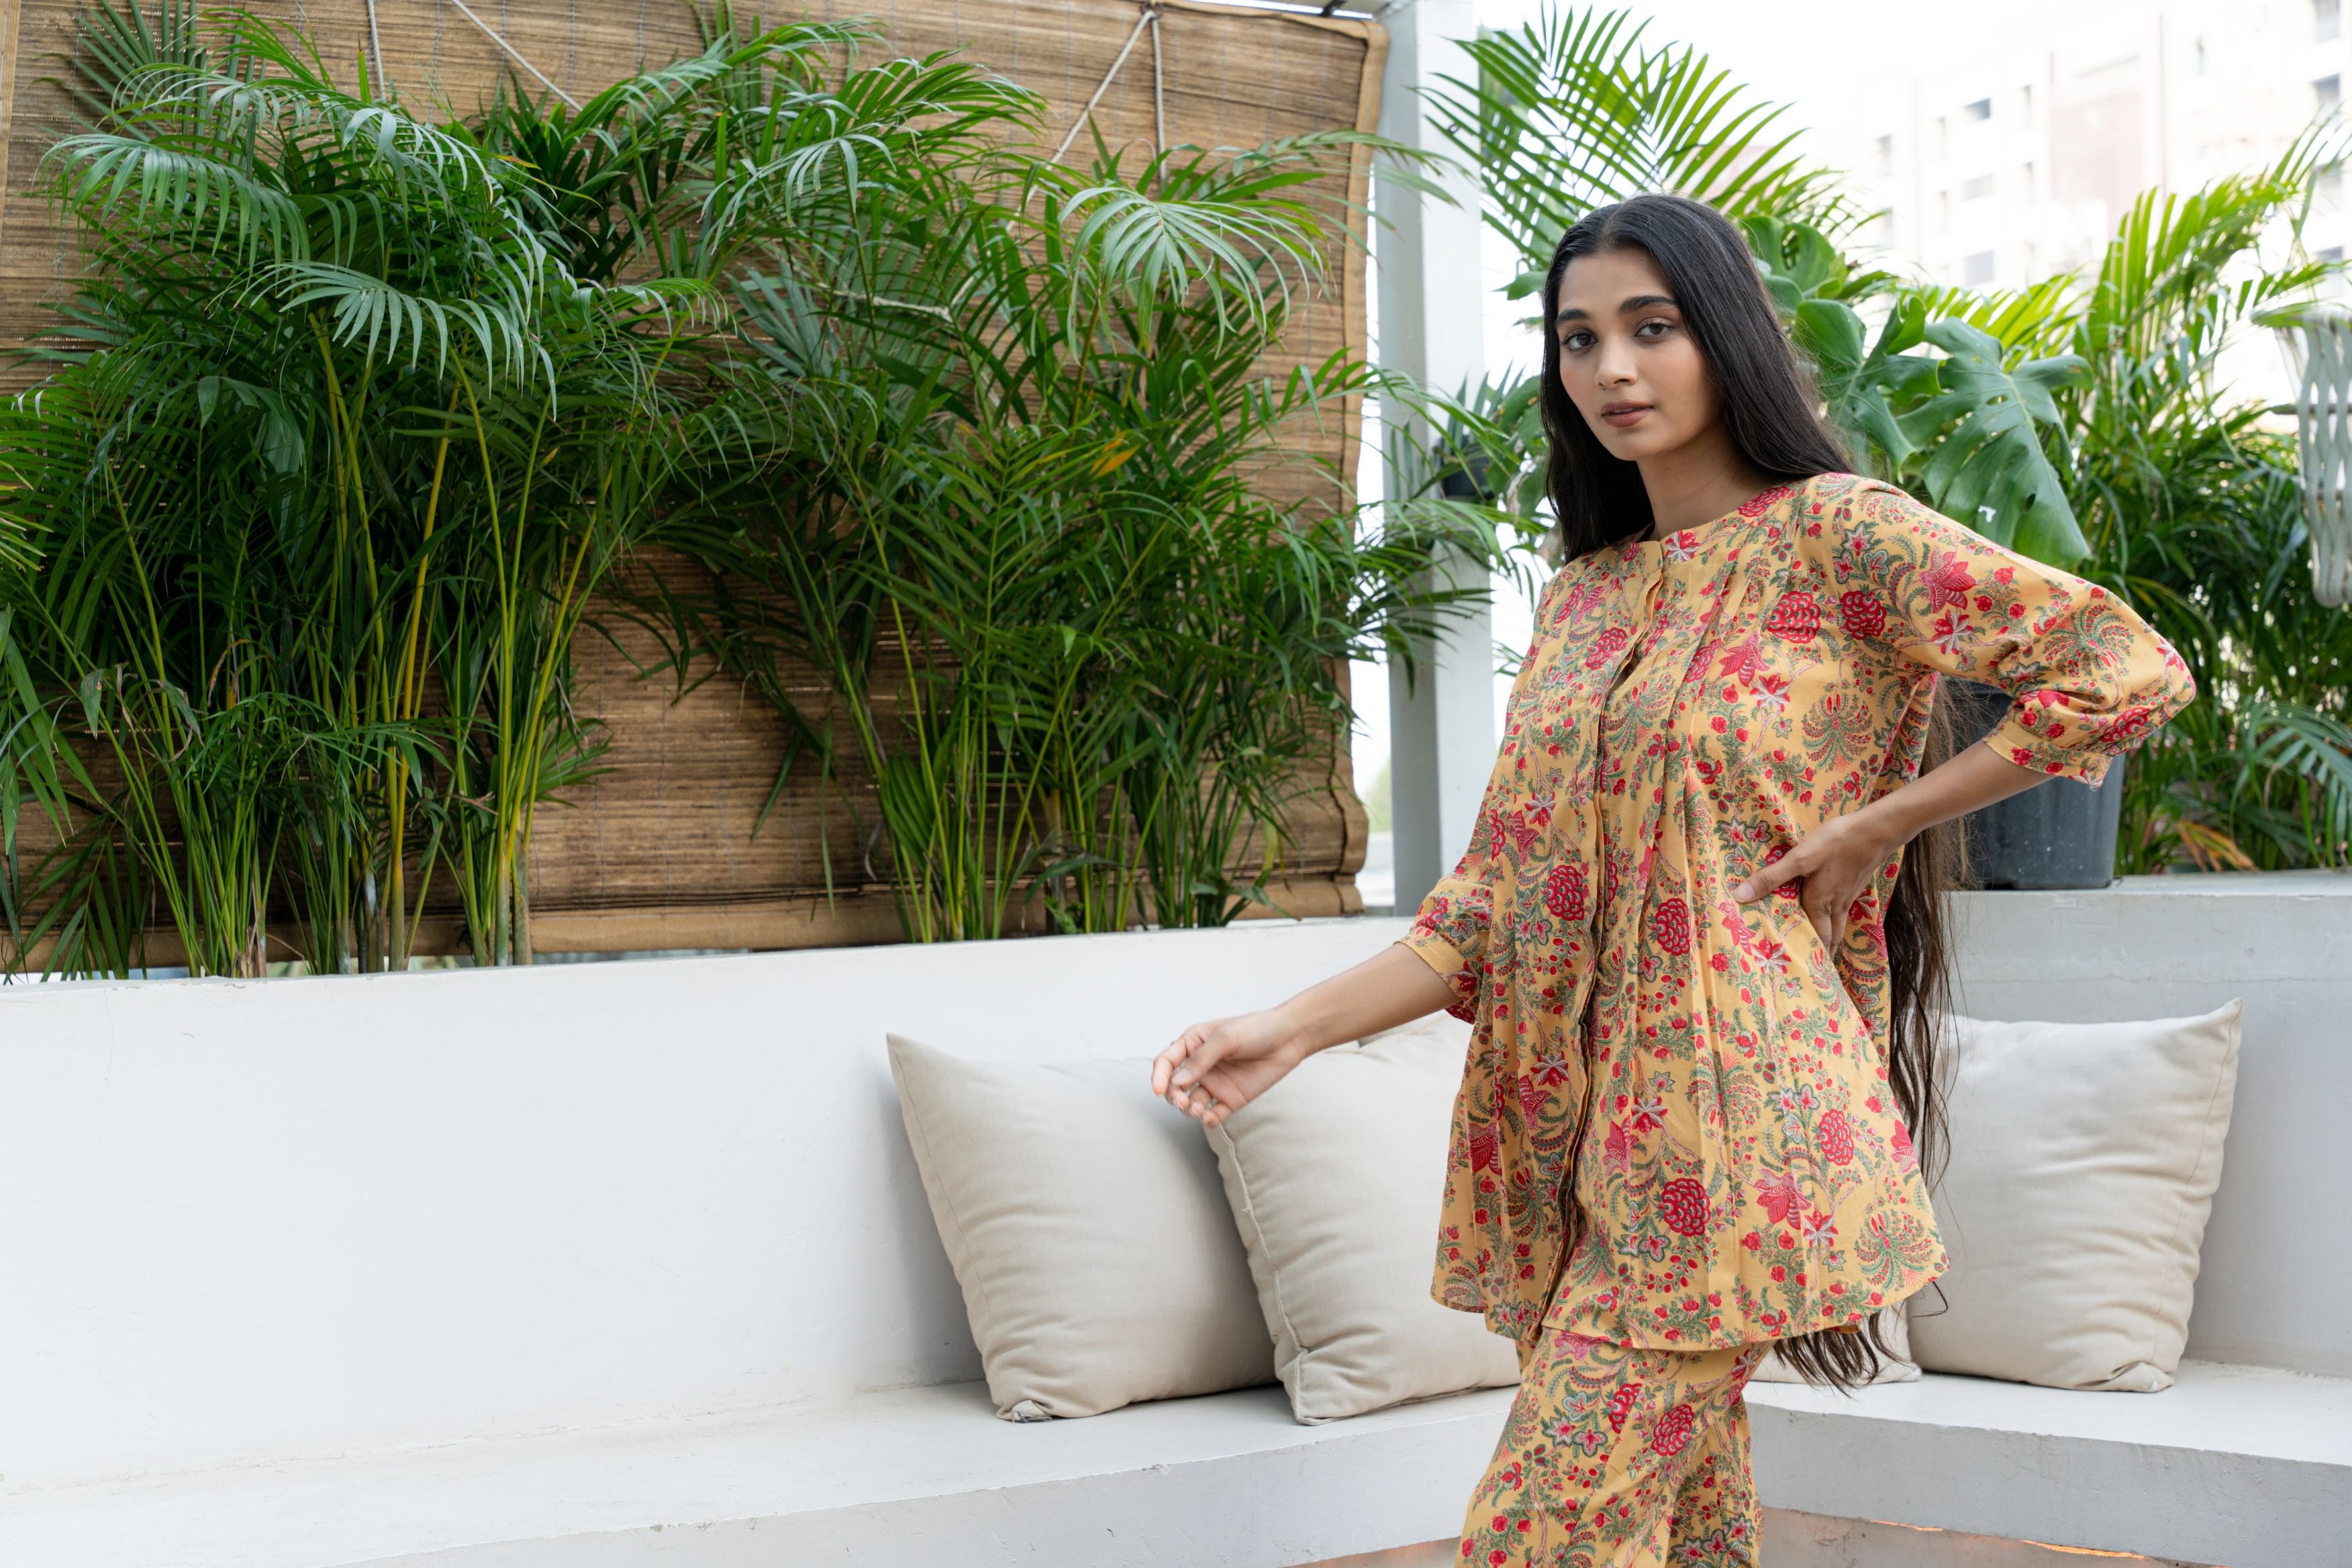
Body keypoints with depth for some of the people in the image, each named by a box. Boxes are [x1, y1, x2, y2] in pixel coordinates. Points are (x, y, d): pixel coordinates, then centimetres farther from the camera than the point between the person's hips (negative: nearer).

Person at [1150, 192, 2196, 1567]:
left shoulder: (1834, 534, -2)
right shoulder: (1585, 600, 17)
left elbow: (2128, 670, -10)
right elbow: (1498, 900, 12)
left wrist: (1872, 828, -9)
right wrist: (1298, 1028, 0)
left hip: (1728, 1117, -6)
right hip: (1583, 1131, 6)